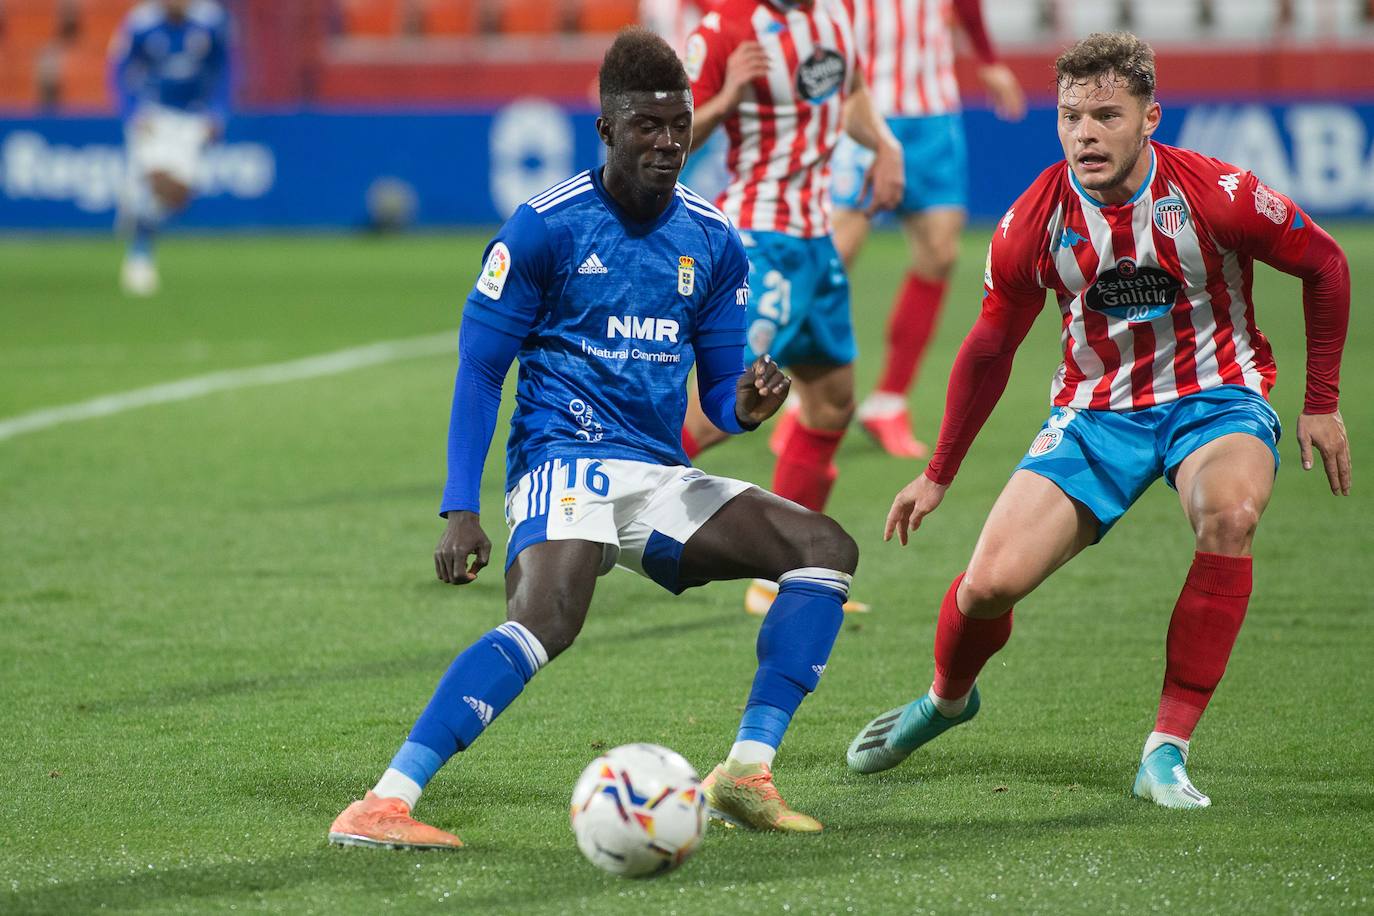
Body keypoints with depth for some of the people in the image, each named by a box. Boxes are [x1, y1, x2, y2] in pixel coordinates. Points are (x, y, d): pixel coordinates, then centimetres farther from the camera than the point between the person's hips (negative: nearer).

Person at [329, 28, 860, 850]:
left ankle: (746, 773, -9)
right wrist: (461, 509, -11)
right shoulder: (546, 226, -5)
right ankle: (382, 804, -36)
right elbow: (480, 368, -3)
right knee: (546, 617, -34)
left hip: (660, 474, 6)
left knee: (827, 549, -7)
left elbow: (718, 388, 15)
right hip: (565, 462, -6)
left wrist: (746, 407, -11)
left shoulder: (714, 242, 10)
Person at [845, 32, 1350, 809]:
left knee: (1231, 511, -37)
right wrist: (939, 475, 13)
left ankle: (1168, 751, -27)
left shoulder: (1215, 195, -19)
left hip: (1215, 395, -2)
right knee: (992, 581, -14)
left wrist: (1323, 403, 2)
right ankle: (947, 698, 26)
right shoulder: (1035, 222, -11)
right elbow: (990, 350, 7)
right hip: (1097, 409, 2)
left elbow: (1325, 265, -1)